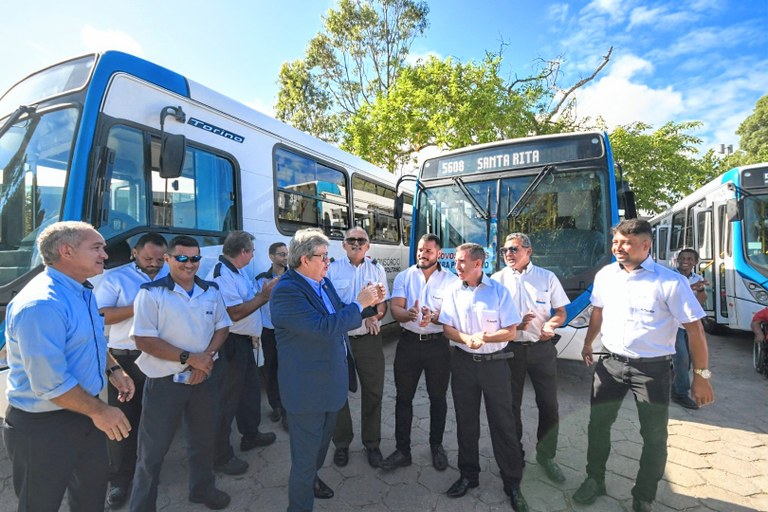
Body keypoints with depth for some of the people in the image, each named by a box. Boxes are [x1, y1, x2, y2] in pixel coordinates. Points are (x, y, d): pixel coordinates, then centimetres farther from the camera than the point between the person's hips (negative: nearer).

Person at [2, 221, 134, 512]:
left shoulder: (83, 292, 3)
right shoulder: (40, 305, -29)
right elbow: (50, 383, -28)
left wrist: (112, 369, 3)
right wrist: (99, 411, -18)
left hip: (83, 414, 9)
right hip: (43, 426, -8)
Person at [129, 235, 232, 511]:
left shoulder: (211, 291, 1)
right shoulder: (151, 292, -13)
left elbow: (222, 327, 6)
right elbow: (144, 339, -17)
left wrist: (207, 356, -11)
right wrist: (189, 358, -21)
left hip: (204, 378, 5)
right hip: (164, 382, -5)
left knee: (204, 439, 21)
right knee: (152, 449, 9)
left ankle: (203, 488, 44)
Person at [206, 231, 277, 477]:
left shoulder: (238, 272, 10)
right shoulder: (221, 276, -22)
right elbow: (234, 313, -28)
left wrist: (266, 292, 3)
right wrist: (263, 296, -20)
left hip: (244, 342, 11)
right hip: (230, 345, -10)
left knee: (251, 389, 23)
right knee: (226, 400, 3)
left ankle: (250, 435, 43)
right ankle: (221, 457, 20)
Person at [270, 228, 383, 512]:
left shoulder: (324, 282, 3)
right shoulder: (286, 291, -25)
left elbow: (340, 316, 11)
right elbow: (323, 327, -34)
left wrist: (370, 303, -4)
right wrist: (359, 304, -25)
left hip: (331, 380, 9)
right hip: (307, 389, -9)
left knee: (323, 438, 30)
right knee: (306, 453, 9)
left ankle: (311, 477, 57)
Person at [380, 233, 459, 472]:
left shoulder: (451, 280, -2)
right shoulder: (403, 277, 2)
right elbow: (395, 308, -7)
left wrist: (433, 317, -31)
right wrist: (409, 314, -30)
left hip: (438, 344, -1)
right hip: (409, 342, 1)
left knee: (438, 397, 13)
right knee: (403, 397, 9)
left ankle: (437, 446, 35)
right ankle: (402, 450, 25)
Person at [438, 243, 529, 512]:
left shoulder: (499, 290, -7)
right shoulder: (453, 292, 1)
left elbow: (510, 332, -7)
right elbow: (447, 328, 0)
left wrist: (483, 338, -20)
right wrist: (467, 339, -19)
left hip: (494, 363, -2)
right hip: (463, 363, 3)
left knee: (503, 423, 4)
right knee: (465, 421, 13)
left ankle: (512, 483, 22)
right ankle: (468, 475, 32)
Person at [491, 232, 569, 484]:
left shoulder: (547, 277, 2)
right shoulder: (497, 279, 0)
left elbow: (561, 312, 5)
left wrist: (551, 324, -16)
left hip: (542, 348, 1)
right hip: (510, 349, 0)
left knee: (549, 405, 7)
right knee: (511, 405, 10)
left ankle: (546, 455, 30)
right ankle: (514, 456, 30)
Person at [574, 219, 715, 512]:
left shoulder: (670, 281, -14)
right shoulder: (605, 275, 0)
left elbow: (694, 328, -11)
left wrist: (701, 376, -10)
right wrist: (588, 344, 21)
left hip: (652, 368, -4)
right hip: (611, 363, 4)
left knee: (654, 437, 10)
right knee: (597, 424, 14)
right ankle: (594, 480, 37)